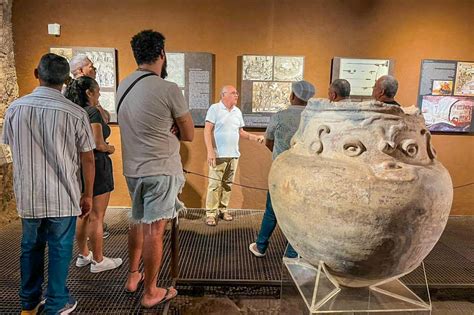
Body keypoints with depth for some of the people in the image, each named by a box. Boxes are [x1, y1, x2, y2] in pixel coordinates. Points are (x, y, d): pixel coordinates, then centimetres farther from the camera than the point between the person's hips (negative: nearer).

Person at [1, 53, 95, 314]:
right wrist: (88, 195, 4)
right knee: (59, 249, 11)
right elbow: (87, 159, -8)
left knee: (30, 247, 20)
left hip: (27, 196, 4)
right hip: (63, 197, -3)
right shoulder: (76, 113, -13)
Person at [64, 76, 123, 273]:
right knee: (96, 217, 2)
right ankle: (98, 261, 14)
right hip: (95, 167, -8)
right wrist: (110, 148, -4)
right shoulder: (92, 112, -15)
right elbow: (98, 144, -23)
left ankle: (83, 255, 33)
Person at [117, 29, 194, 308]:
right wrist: (172, 129, 5)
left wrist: (165, 128, 0)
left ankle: (133, 276, 39)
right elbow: (189, 134, -7)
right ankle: (151, 292, 18)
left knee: (138, 222, 23)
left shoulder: (124, 86, 7)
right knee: (155, 230, 3)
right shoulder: (169, 89, -15)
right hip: (160, 170, -7)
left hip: (132, 169, 7)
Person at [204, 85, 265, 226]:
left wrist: (255, 137, 2)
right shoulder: (215, 108, -5)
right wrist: (210, 151, -17)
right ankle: (210, 213, 3)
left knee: (227, 184, 11)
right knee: (215, 184, -5)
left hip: (233, 155, 6)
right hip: (218, 155, -6)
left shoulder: (238, 111, 13)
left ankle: (223, 209, 22)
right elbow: (207, 131, -9)